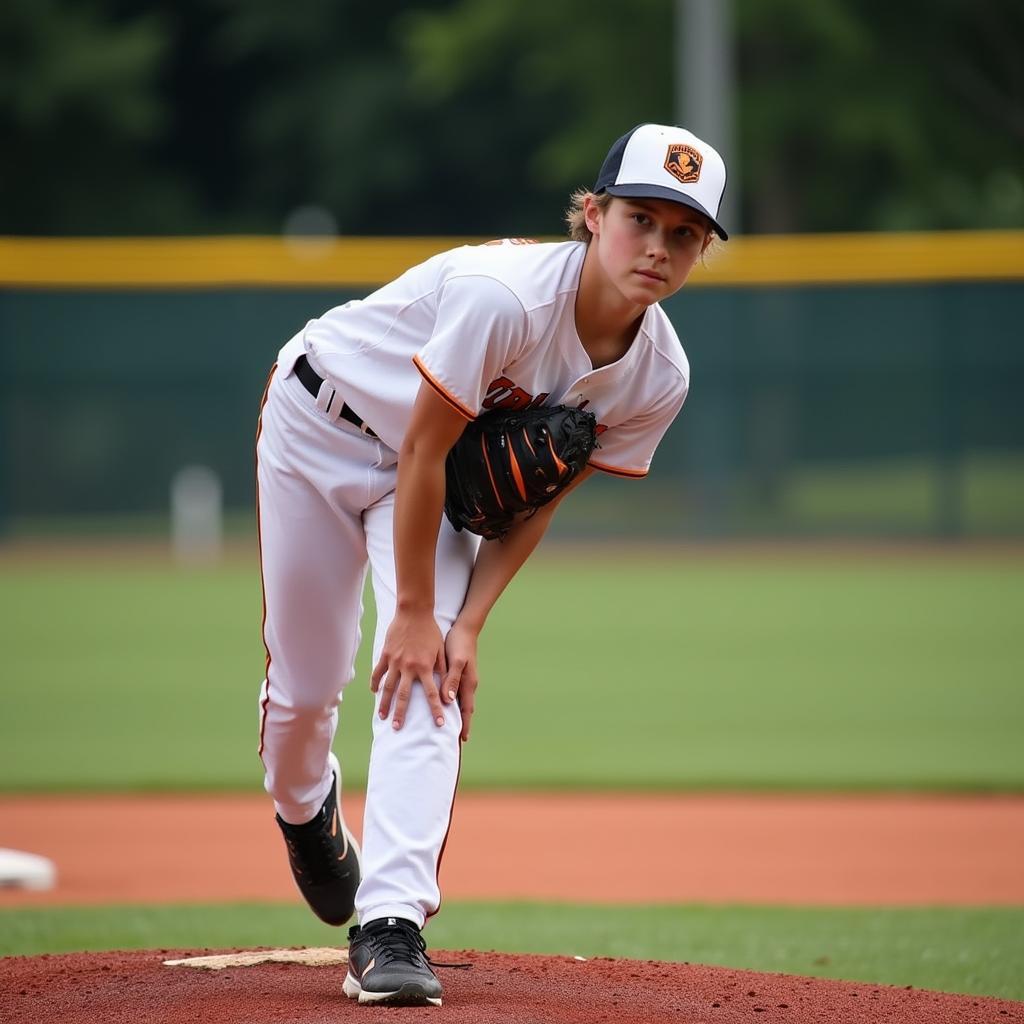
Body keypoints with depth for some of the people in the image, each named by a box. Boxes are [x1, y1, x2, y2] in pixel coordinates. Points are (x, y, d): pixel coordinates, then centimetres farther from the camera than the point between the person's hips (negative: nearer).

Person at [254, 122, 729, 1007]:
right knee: (304, 683, 6)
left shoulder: (659, 378, -20)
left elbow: (539, 500, -10)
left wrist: (469, 625, -18)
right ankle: (305, 808, 42)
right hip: (323, 426, -4)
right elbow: (422, 452, -30)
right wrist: (413, 610, -24)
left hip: (451, 468, 4)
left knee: (432, 681, -16)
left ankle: (390, 927, -20)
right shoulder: (502, 294, -39)